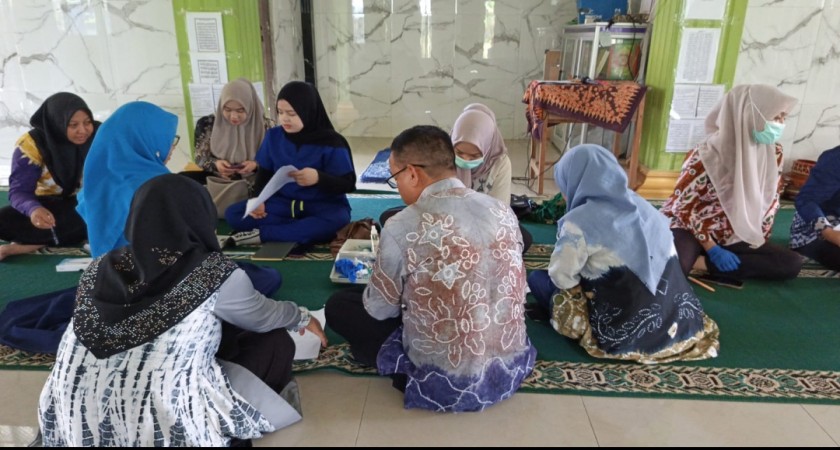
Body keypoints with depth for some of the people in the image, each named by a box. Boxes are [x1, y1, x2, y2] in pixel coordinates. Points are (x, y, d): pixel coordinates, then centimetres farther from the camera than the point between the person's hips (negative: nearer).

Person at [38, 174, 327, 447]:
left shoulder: (101, 268, 1)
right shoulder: (213, 273, -12)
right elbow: (262, 317, 6)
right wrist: (302, 318, 28)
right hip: (169, 431, -5)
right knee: (275, 342, 11)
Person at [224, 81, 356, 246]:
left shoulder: (330, 142, -11)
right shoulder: (273, 136, 3)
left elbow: (348, 183, -12)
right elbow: (265, 173, 11)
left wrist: (319, 178, -31)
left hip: (323, 205, -4)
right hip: (283, 202, 4)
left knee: (337, 221, -39)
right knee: (233, 214, -15)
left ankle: (262, 234, -26)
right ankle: (306, 229, -23)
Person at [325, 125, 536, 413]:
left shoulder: (402, 227, -20)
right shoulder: (503, 211, -4)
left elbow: (380, 309, -6)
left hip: (447, 384, -6)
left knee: (339, 305, 8)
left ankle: (410, 372, 8)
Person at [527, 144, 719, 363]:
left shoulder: (579, 221, -16)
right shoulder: (641, 205, 6)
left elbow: (561, 276, -11)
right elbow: (662, 261, 13)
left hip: (623, 331, -7)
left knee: (537, 279, 5)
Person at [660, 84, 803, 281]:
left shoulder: (774, 152, -2)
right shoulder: (707, 156, -19)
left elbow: (771, 199, 11)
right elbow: (683, 206, -15)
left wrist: (759, 240, 5)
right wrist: (713, 250, -15)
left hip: (734, 236, 8)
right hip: (689, 229, -8)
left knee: (792, 263, -15)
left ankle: (699, 263, -16)